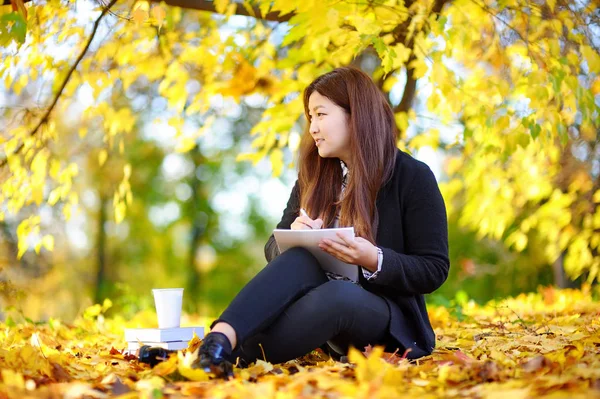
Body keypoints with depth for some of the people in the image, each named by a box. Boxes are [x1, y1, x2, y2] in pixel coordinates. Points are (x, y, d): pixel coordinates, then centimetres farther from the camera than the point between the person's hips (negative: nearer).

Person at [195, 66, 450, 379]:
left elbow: (434, 270, -7)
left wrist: (373, 258, -25)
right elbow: (274, 249, 8)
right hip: (318, 306, 4)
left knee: (335, 293, -38)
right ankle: (219, 339, -50)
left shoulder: (412, 177, -6)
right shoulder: (314, 176, 9)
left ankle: (237, 356, -45)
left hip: (385, 319, -3)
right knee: (299, 258, -31)